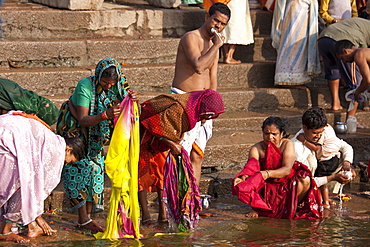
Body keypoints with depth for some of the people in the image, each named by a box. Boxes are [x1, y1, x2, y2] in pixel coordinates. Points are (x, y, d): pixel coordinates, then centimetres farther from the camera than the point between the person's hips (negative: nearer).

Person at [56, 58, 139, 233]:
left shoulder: (117, 85, -13)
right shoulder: (85, 86, -30)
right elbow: (83, 120, -33)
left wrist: (133, 101, -36)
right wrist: (106, 115, -48)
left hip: (94, 135, 6)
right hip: (74, 129, -6)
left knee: (95, 167, 1)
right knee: (79, 169, -13)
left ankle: (87, 216, 6)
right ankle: (83, 220, -14)